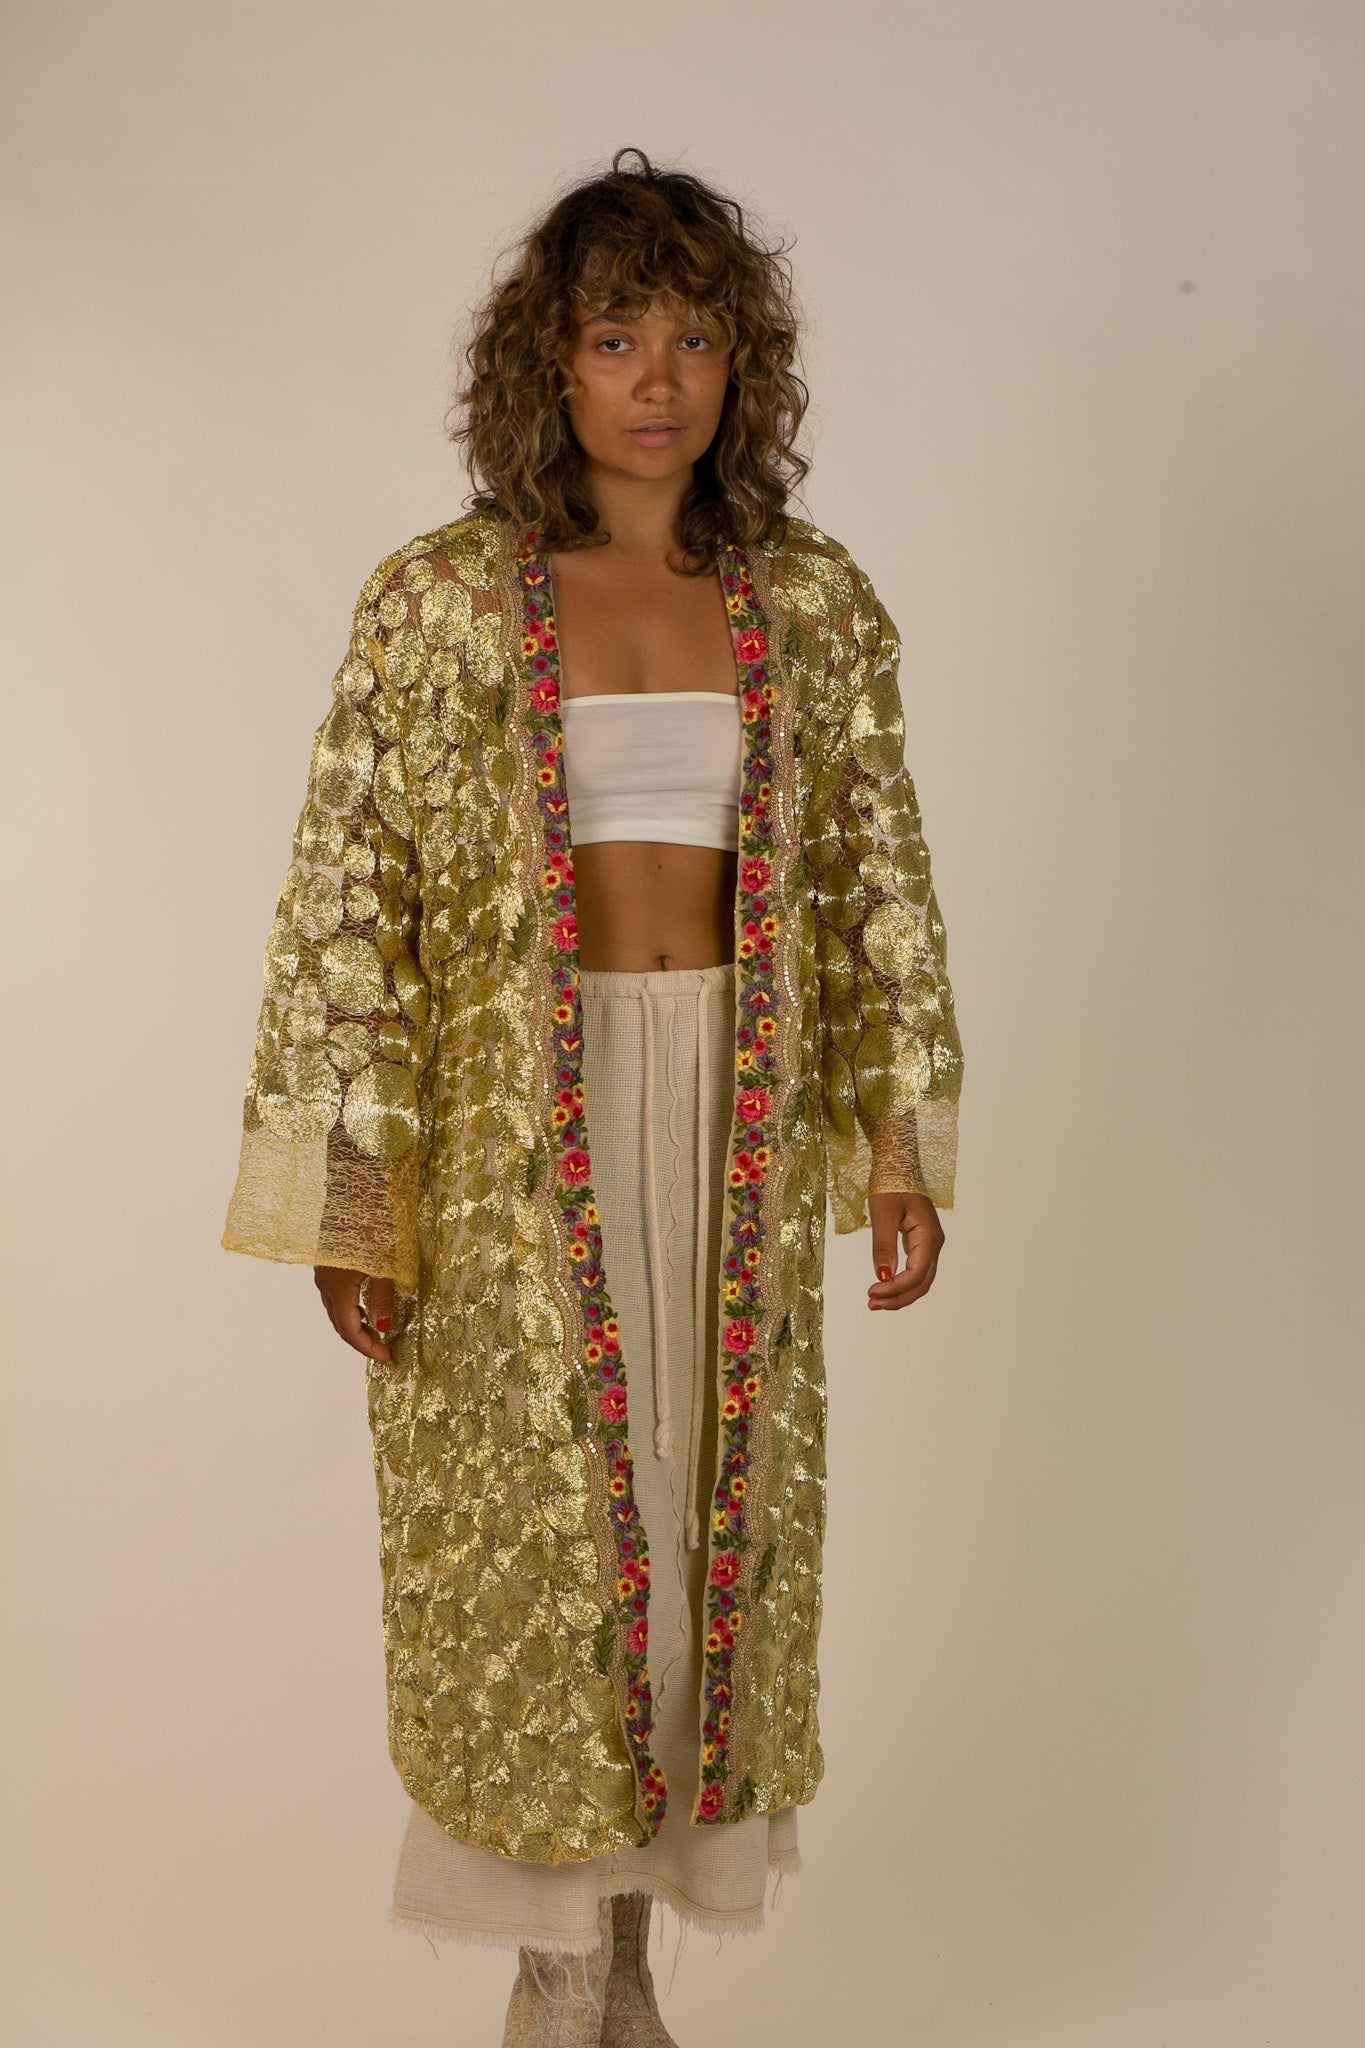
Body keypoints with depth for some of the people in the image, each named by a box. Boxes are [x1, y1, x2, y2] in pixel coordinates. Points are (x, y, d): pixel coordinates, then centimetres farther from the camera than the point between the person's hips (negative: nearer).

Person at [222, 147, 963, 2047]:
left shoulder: (818, 603, 3)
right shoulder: (440, 598, -5)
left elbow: (881, 885, 8)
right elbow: (345, 898, -6)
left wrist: (904, 1143, 3)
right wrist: (349, 1196, -9)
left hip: (738, 1119, 3)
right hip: (513, 1126, -3)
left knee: (704, 1509, 10)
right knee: (534, 1528, 4)